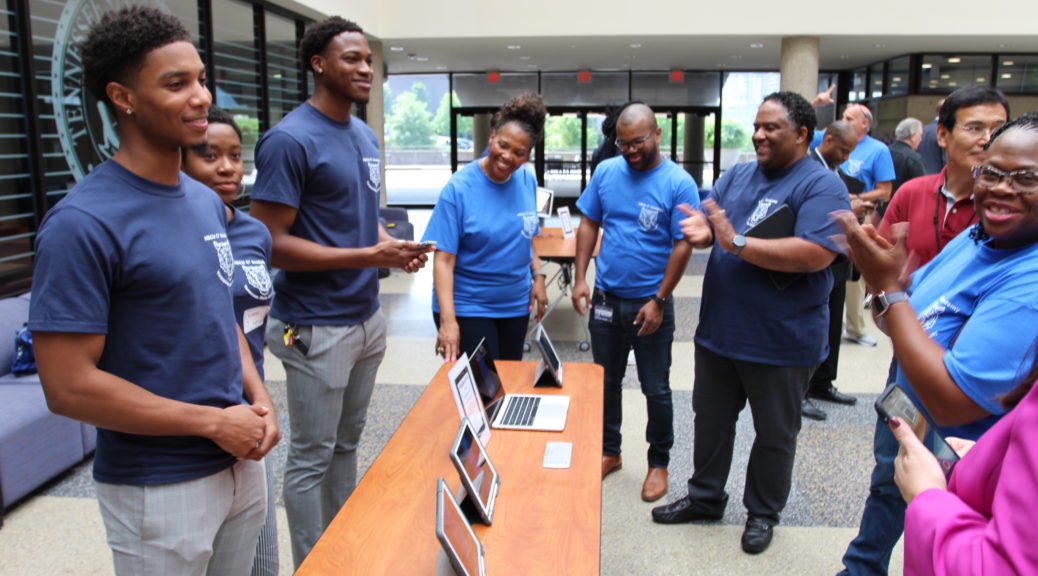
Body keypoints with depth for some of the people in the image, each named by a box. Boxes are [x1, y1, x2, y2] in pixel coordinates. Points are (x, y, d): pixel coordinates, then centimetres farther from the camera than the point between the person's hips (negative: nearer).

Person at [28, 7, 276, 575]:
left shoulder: (207, 202, 5)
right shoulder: (83, 224, -18)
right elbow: (69, 386, -20)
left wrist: (257, 397, -3)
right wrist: (214, 422, -16)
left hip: (240, 461, 7)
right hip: (158, 487, -6)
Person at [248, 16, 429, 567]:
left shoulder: (366, 136, 10)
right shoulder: (290, 139, -15)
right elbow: (271, 242, -18)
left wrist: (393, 245, -1)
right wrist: (368, 257, -20)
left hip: (367, 317, 8)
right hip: (317, 328, -8)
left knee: (346, 444, 19)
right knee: (311, 457, 6)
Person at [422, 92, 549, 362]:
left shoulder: (528, 181, -1)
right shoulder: (459, 188, -16)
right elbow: (443, 259, -20)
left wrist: (538, 276, 2)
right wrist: (448, 319, -28)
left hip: (516, 306, 5)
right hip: (467, 309, -5)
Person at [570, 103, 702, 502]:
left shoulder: (679, 184, -11)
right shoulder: (606, 172, 1)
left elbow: (683, 246, -12)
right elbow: (588, 225, 6)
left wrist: (658, 301, -14)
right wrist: (580, 279, -2)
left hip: (650, 304, -4)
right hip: (605, 299, 4)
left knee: (656, 391, 8)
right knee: (606, 382, 16)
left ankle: (659, 463, 27)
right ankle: (609, 452, 35)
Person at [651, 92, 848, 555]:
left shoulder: (822, 186, -13)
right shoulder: (737, 175, 8)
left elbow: (816, 255, -26)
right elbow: (706, 216, 4)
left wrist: (736, 243, -27)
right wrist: (701, 227, -21)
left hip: (781, 340, -6)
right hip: (718, 329, 6)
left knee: (774, 434, 13)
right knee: (711, 419, 19)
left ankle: (762, 512, 33)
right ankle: (704, 498, 38)